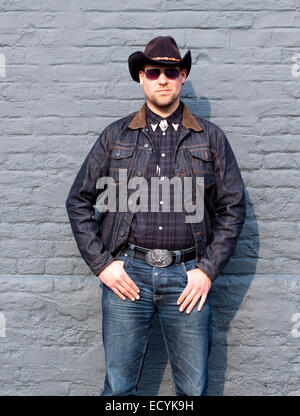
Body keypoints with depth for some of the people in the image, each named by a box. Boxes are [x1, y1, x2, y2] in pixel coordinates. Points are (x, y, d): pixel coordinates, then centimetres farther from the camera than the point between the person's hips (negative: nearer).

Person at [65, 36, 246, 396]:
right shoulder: (115, 136, 8)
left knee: (194, 388, 12)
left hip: (188, 275, 1)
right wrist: (101, 263, -1)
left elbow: (233, 207, 7)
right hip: (127, 272, 0)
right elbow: (79, 201, 8)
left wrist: (208, 270, -1)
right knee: (119, 386, 9)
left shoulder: (210, 138, 8)